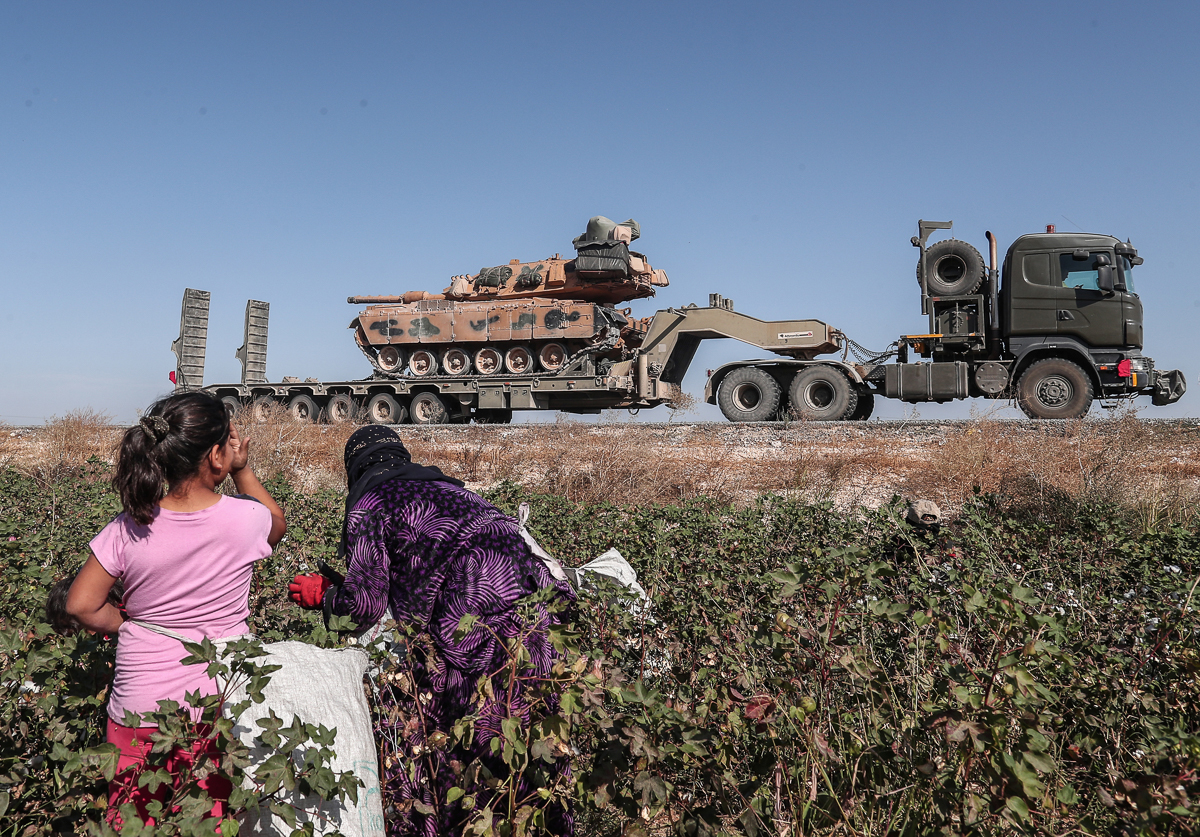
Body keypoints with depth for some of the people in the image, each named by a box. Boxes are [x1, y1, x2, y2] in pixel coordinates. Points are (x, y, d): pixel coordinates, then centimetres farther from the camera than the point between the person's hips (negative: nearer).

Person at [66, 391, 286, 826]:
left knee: (134, 818, 18)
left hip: (140, 706, 1)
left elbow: (81, 604, -5)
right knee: (215, 819, 13)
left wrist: (127, 626, 10)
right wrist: (243, 469, 6)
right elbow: (277, 523, 9)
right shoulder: (245, 518, -15)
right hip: (221, 704, -1)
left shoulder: (128, 529, -13)